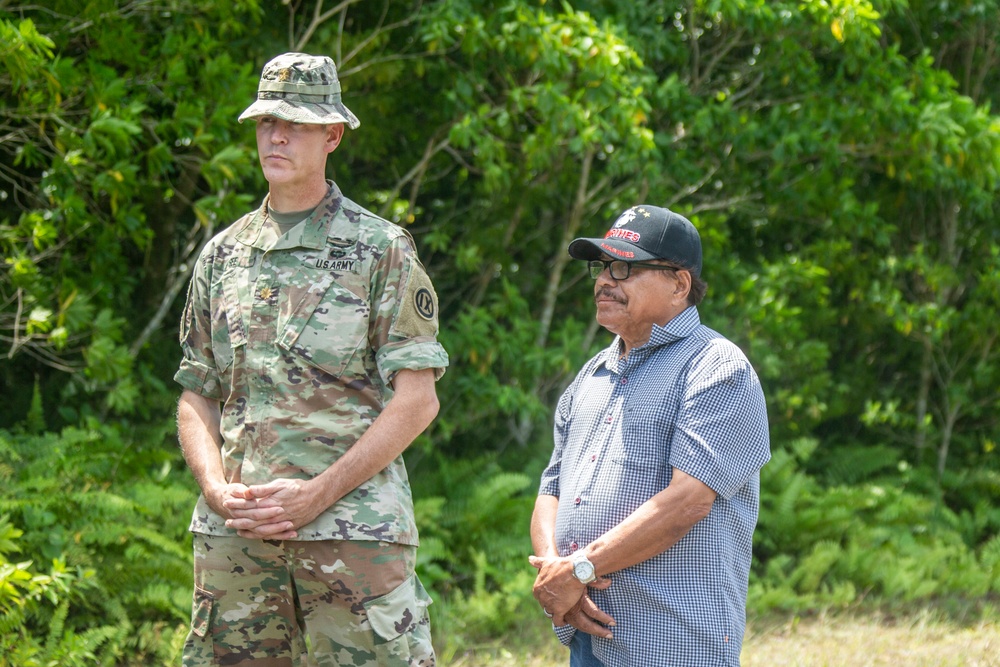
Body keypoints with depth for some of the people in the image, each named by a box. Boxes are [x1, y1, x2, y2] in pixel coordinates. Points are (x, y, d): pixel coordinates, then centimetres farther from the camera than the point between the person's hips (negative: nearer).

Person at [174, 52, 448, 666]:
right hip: (233, 535, 4)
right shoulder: (222, 255, 16)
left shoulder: (381, 249, 2)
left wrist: (316, 494, -12)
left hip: (355, 528, -4)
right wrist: (218, 489, -3)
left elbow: (417, 400, -4)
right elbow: (197, 397, 17)